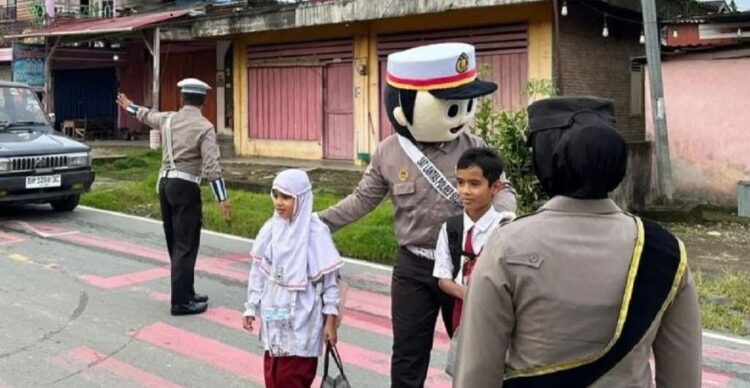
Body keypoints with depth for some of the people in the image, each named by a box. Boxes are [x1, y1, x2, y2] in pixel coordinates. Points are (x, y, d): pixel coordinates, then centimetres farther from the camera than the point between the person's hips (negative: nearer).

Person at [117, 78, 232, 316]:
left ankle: (186, 293, 25)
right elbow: (211, 165, -17)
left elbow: (147, 115, 32)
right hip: (185, 187, -7)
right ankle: (181, 302, -4)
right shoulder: (204, 127, -10)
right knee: (186, 245, -4)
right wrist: (222, 198, -17)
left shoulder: (167, 119, 9)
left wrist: (129, 107, 53)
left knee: (175, 244, 15)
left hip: (165, 184, 7)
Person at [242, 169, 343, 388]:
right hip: (274, 315, 5)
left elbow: (330, 280, -9)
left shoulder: (315, 233, -13)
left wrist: (330, 320, -8)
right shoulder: (271, 229, 0)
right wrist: (251, 308, 9)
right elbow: (258, 271, 8)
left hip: (302, 319, -5)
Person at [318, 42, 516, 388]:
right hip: (414, 268, 0)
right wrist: (317, 222, -1)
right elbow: (363, 200, 5)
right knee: (408, 354, 10)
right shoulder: (388, 153, -4)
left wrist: (500, 215, -24)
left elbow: (502, 189, -1)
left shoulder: (474, 148, -7)